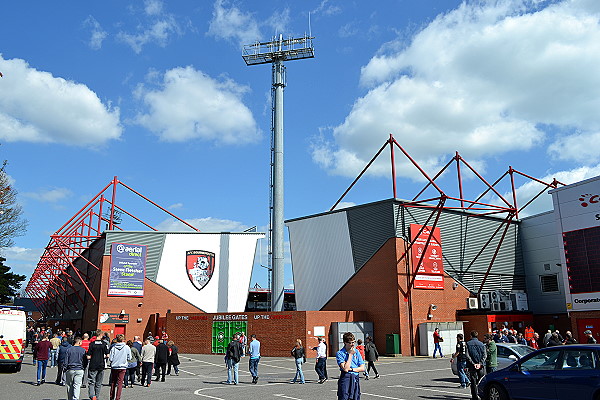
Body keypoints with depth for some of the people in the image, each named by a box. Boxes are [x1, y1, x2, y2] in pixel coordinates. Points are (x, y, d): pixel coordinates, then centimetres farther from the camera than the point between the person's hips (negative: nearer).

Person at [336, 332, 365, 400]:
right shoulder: (340, 353, -8)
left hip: (356, 379, 5)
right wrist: (350, 354, -14)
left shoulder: (357, 352, 7)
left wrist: (351, 369, -10)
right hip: (345, 379, -5)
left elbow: (362, 368, 4)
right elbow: (345, 368, -18)